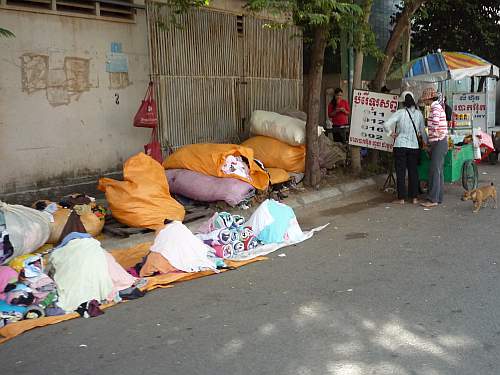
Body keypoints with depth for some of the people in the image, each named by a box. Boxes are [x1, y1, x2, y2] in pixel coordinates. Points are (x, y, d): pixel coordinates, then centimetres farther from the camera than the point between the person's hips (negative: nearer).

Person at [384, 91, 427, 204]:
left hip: (400, 146, -3)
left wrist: (391, 133, -3)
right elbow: (422, 130, 8)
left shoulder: (400, 113, -11)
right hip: (414, 146, 3)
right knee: (413, 171, 11)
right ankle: (414, 197, 15)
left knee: (401, 172, 4)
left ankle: (401, 198, 7)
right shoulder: (419, 113, 1)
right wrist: (426, 142, 22)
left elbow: (386, 124, -20)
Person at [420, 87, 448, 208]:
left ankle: (433, 199, -7)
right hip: (439, 143, 10)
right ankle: (439, 197, 16)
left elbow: (434, 126, -25)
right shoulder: (437, 107, 17)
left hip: (438, 142, -10)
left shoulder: (436, 108, -14)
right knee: (439, 171, 11)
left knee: (434, 171, -9)